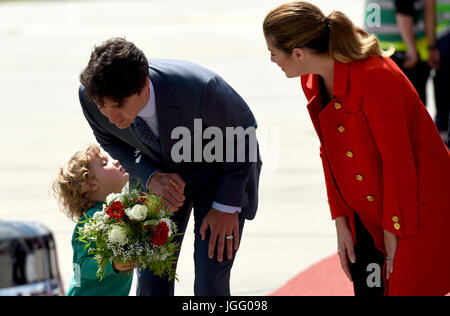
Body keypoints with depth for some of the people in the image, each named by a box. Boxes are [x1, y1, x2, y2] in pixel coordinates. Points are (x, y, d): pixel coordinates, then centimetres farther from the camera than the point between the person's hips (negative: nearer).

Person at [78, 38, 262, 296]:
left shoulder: (199, 89, -40)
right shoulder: (90, 95, -28)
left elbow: (243, 131, -18)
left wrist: (226, 206, -15)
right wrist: (151, 178, -21)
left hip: (217, 171, -3)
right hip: (156, 173, 3)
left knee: (210, 281, -11)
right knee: (151, 282, -3)